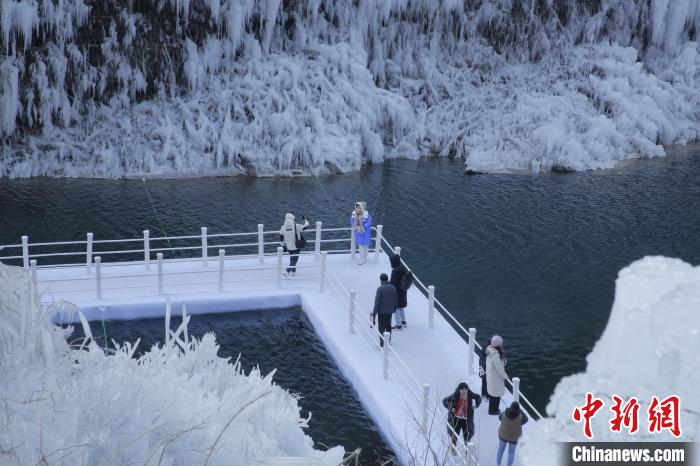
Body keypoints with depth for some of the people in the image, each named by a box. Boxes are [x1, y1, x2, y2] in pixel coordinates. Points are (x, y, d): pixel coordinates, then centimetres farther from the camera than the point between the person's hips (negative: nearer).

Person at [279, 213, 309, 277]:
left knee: (292, 258, 24)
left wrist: (283, 246, 15)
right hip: (296, 246, -5)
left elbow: (281, 238, 2)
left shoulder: (283, 228, -5)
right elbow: (306, 226, -10)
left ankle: (293, 271, 36)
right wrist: (305, 219, 9)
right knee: (294, 259, 4)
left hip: (288, 247, 5)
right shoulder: (296, 226, -18)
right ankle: (288, 271, -8)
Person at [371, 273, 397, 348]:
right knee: (388, 326, 21)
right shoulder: (393, 288, -3)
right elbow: (395, 300, 6)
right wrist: (394, 309, 21)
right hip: (390, 311, 5)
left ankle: (381, 343, 5)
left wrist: (374, 313, -11)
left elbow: (377, 301, -16)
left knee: (381, 327, 5)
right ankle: (388, 340, 33)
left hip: (381, 311, -4)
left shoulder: (380, 289, -18)